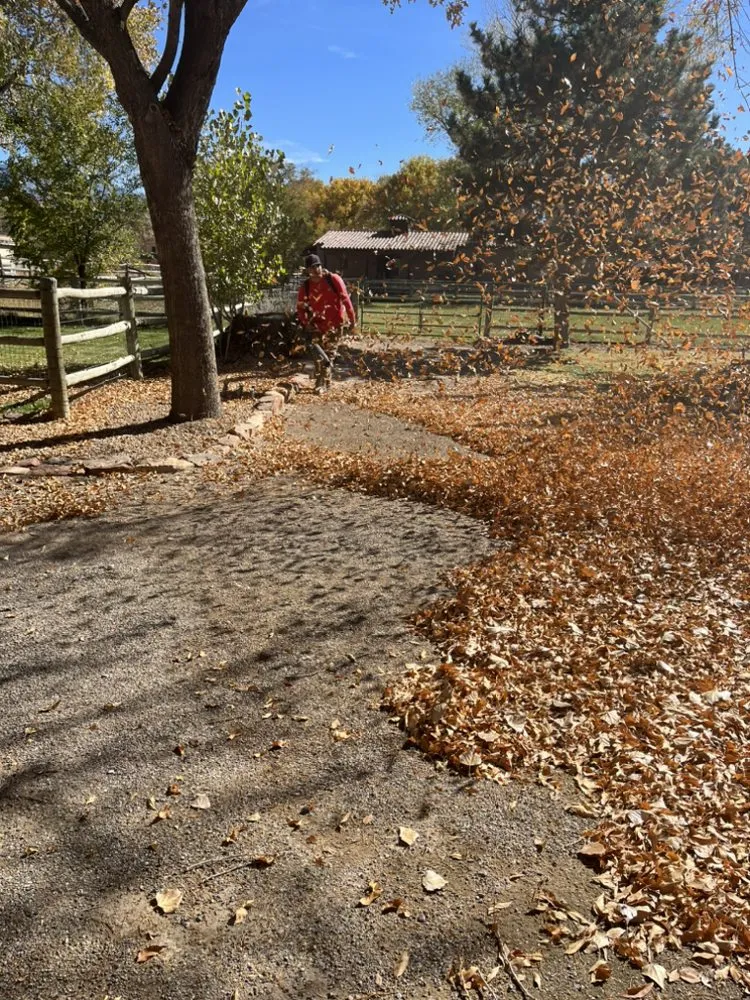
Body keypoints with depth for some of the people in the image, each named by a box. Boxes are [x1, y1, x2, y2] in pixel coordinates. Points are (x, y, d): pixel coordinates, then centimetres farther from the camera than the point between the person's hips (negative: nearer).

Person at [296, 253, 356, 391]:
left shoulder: (334, 280, -11)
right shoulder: (306, 286, -4)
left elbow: (345, 299, -9)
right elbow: (300, 307, 2)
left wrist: (352, 319, -10)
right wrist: (305, 325, -10)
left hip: (335, 324, -2)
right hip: (317, 324, 2)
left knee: (329, 354, 3)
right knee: (318, 355, -5)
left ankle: (323, 384, 10)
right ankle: (320, 382, 5)